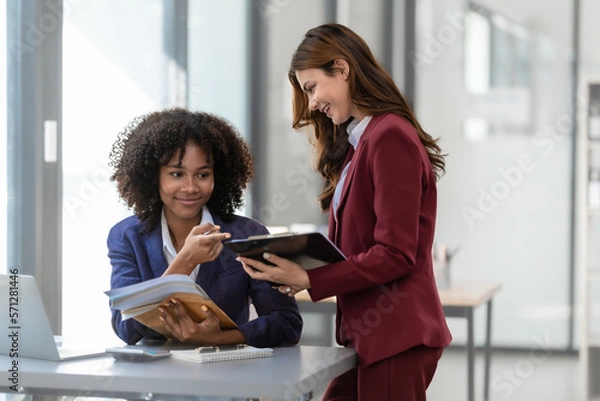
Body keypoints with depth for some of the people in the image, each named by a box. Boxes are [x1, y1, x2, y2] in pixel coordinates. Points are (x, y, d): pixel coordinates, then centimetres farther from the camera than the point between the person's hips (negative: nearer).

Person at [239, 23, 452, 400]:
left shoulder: (390, 137, -14)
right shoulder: (357, 142, 15)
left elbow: (395, 255, -18)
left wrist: (309, 279, -18)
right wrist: (300, 268, 0)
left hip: (396, 337, -9)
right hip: (373, 335, 9)